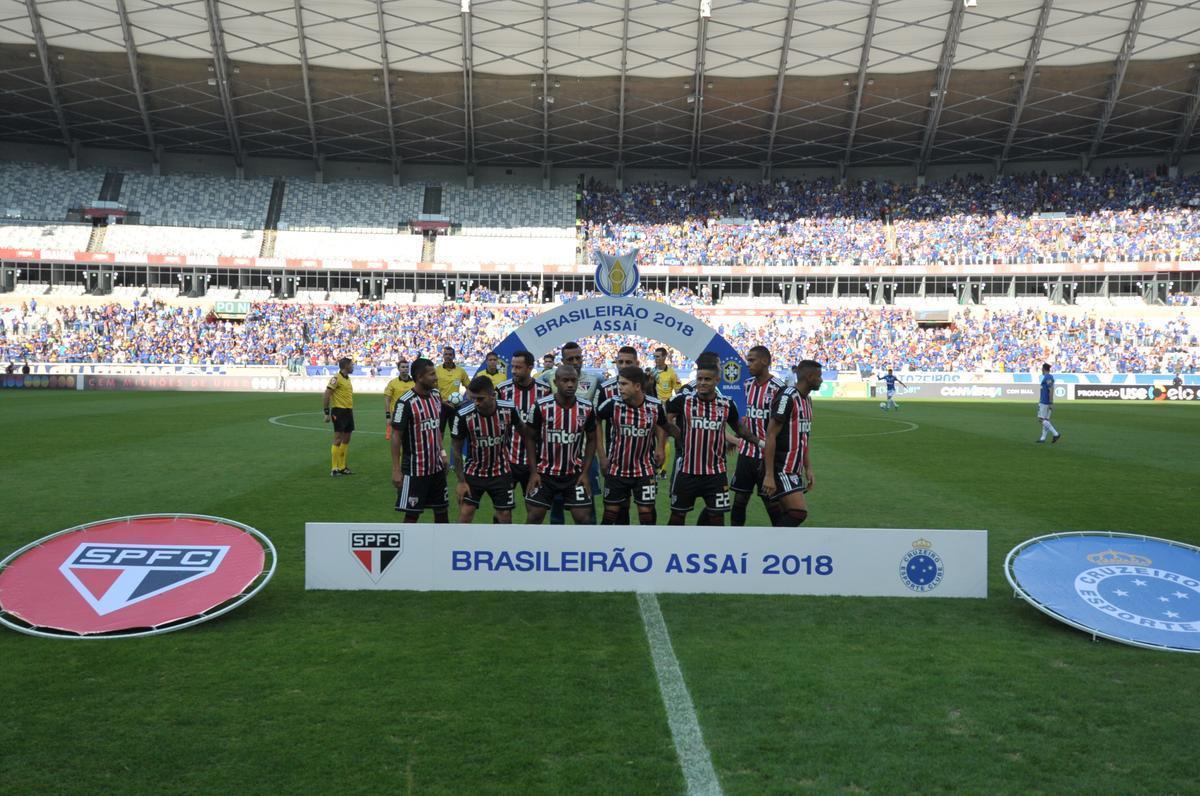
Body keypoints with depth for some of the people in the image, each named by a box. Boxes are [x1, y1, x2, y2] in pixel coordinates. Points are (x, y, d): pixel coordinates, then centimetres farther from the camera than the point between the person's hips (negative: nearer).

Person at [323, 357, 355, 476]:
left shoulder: (347, 378, 15)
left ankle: (342, 467, 20)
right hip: (339, 411, -9)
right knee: (338, 440, -7)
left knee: (346, 440, 12)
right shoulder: (337, 378, -12)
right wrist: (327, 413, -17)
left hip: (348, 411, 9)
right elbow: (327, 394, -15)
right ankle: (334, 469, -2)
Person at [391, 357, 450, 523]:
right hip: (415, 469, -7)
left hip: (436, 466, 7)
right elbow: (396, 436, -15)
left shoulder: (436, 395, 4)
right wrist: (396, 470, -17)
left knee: (442, 509, 13)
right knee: (412, 514, 0)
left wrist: (442, 451, 12)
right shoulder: (405, 402, -17)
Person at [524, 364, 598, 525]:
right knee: (535, 516, 2)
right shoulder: (541, 406, -12)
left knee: (583, 517, -2)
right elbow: (531, 439, -2)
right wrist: (534, 471, -6)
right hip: (545, 473, -1)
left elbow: (591, 440, 6)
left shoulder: (586, 409, -7)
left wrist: (585, 472, -1)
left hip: (575, 474, 1)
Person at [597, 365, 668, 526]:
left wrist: (660, 448, 2)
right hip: (616, 469, 0)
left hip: (645, 470, 0)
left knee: (647, 514, 1)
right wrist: (601, 455, -1)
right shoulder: (612, 404, -17)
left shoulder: (655, 406, -12)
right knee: (611, 513, 6)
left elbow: (662, 425, 12)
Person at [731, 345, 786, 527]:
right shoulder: (748, 384, 8)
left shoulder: (777, 388, -14)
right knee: (739, 499, 9)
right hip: (746, 452, 7)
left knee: (772, 503, 1)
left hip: (766, 455, -7)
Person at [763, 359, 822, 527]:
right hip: (781, 468, -9)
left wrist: (808, 468, 15)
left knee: (786, 517, 8)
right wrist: (769, 475, -22)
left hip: (794, 469, 9)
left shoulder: (807, 399, 14)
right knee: (799, 512, -18)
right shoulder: (787, 398, -15)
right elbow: (771, 435, -19)